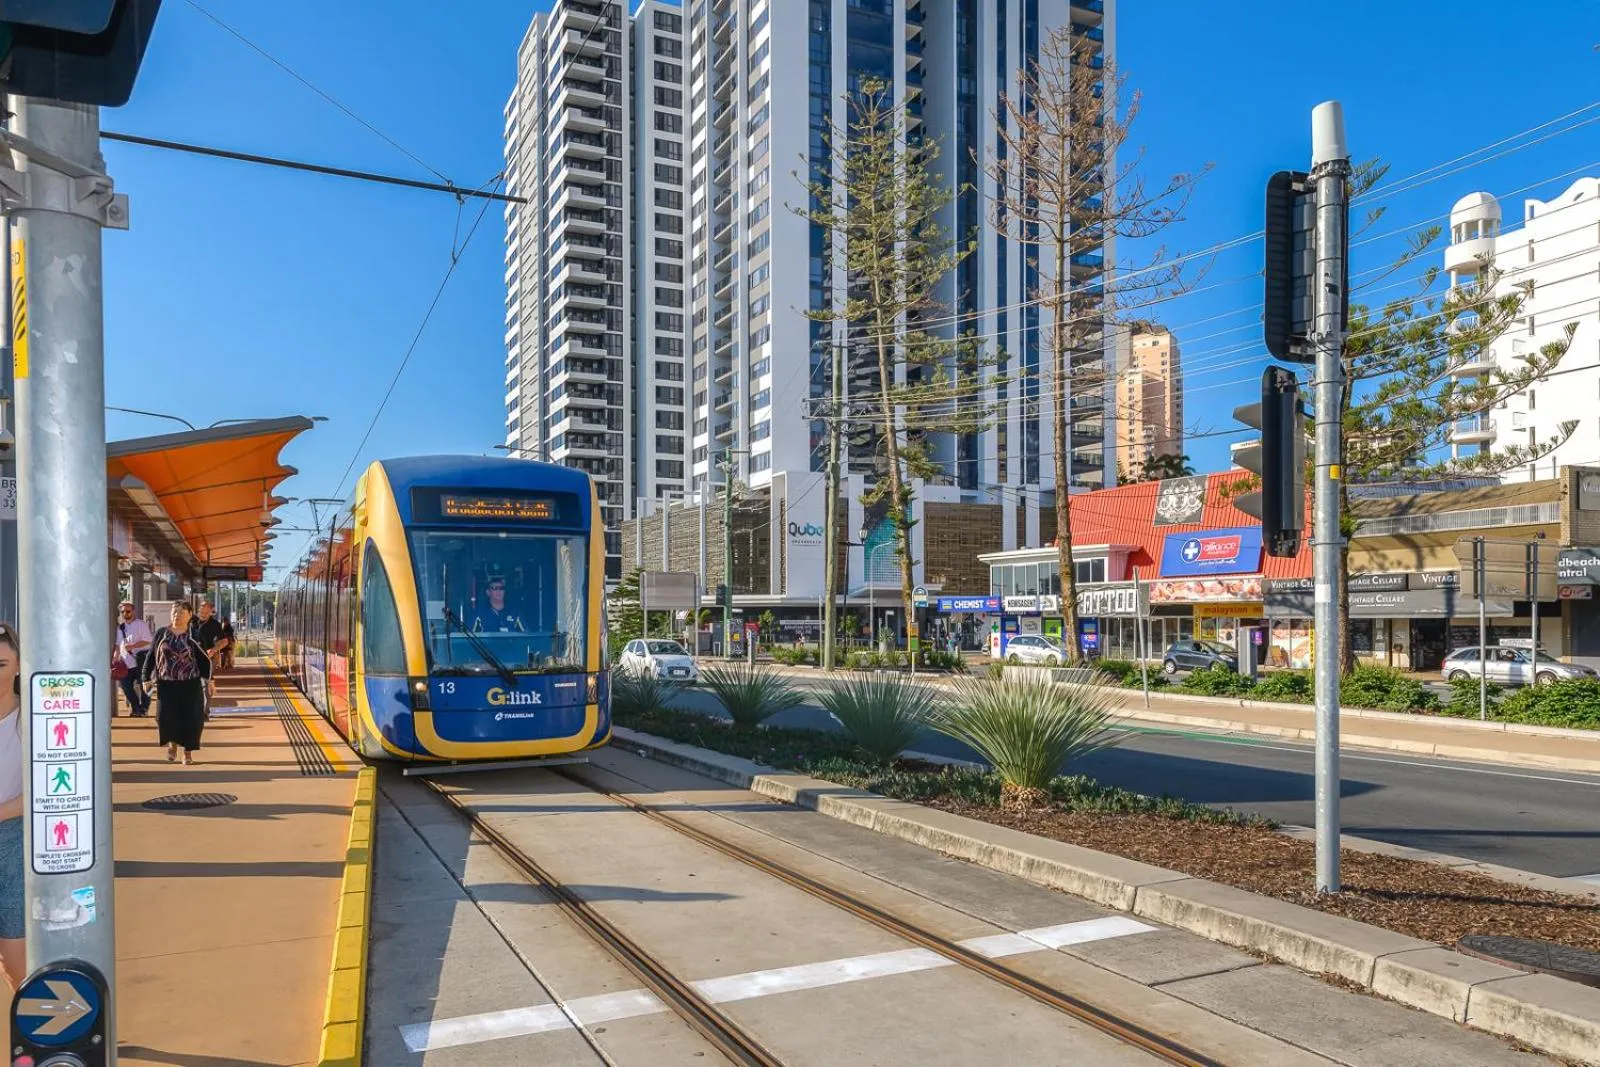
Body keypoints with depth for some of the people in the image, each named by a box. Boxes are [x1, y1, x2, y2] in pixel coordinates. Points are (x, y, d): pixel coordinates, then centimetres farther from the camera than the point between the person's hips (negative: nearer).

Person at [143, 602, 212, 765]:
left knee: (190, 717, -1)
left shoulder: (194, 636, 0)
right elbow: (151, 657, 9)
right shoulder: (161, 633, 4)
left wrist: (207, 679, -3)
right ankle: (172, 743, 22)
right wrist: (147, 678, 7)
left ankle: (188, 751, 15)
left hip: (190, 684, -1)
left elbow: (205, 660, 3)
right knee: (165, 715, -6)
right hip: (166, 683, 1)